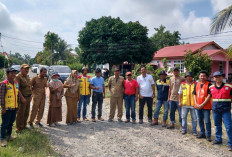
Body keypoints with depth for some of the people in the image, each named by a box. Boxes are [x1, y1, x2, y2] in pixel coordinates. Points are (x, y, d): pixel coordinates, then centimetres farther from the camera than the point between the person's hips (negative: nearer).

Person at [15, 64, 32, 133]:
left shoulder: (27, 76, 14)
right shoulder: (18, 77, -13)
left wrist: (30, 95, 17)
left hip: (28, 97, 8)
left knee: (26, 113, 16)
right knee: (20, 113, 1)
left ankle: (24, 126, 31)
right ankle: (19, 128, 13)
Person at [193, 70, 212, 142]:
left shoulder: (209, 85, -7)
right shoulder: (196, 84, 10)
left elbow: (209, 96, -12)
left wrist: (202, 104, -15)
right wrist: (196, 103, -2)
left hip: (206, 106, -6)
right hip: (197, 106, 6)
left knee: (207, 121, 0)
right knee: (200, 120, 14)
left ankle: (208, 135, 12)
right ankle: (202, 134, 28)